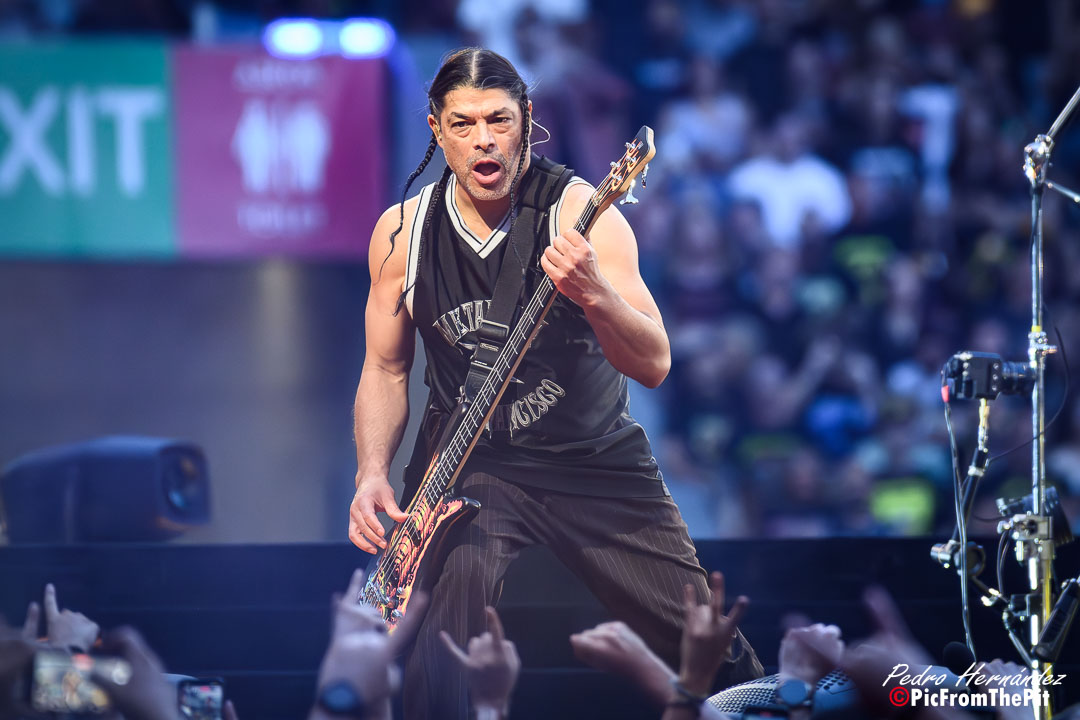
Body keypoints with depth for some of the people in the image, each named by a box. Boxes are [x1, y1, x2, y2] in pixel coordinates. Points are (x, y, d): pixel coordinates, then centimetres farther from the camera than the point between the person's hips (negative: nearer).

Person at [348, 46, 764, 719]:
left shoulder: (579, 211, -14)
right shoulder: (403, 232, -3)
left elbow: (654, 365, -21)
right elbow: (386, 370, 8)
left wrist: (592, 293, -41)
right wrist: (373, 475, -9)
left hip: (597, 458, -1)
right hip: (468, 461, 1)